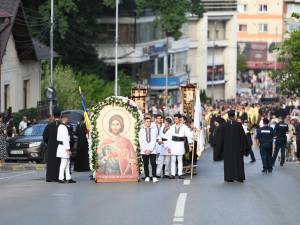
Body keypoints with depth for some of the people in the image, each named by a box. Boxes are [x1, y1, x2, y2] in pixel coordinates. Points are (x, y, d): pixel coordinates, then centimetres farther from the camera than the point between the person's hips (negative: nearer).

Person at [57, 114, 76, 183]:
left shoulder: (60, 126, 15)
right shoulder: (64, 127, -17)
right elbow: (65, 139, -20)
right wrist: (68, 149, -20)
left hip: (61, 146, 10)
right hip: (64, 147, -10)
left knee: (67, 163, 12)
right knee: (64, 163, -5)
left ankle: (68, 178, 14)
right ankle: (61, 178, -1)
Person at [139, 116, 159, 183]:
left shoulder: (153, 130, 8)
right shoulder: (141, 131, 9)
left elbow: (154, 141, 1)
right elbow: (141, 141, 4)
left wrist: (150, 150, -8)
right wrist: (145, 150, -6)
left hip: (152, 150, -1)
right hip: (144, 151, 1)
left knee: (153, 164, -9)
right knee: (145, 164, 0)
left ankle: (154, 177, -8)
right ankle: (147, 177, 7)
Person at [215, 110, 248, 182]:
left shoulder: (224, 126, -5)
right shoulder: (239, 125, -7)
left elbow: (221, 138, 0)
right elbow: (243, 136, -5)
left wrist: (220, 148, 8)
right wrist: (243, 147, 3)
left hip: (227, 147, 0)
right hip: (237, 146, 0)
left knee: (228, 162, 6)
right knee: (238, 162, 8)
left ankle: (229, 178, 4)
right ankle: (239, 177, 8)